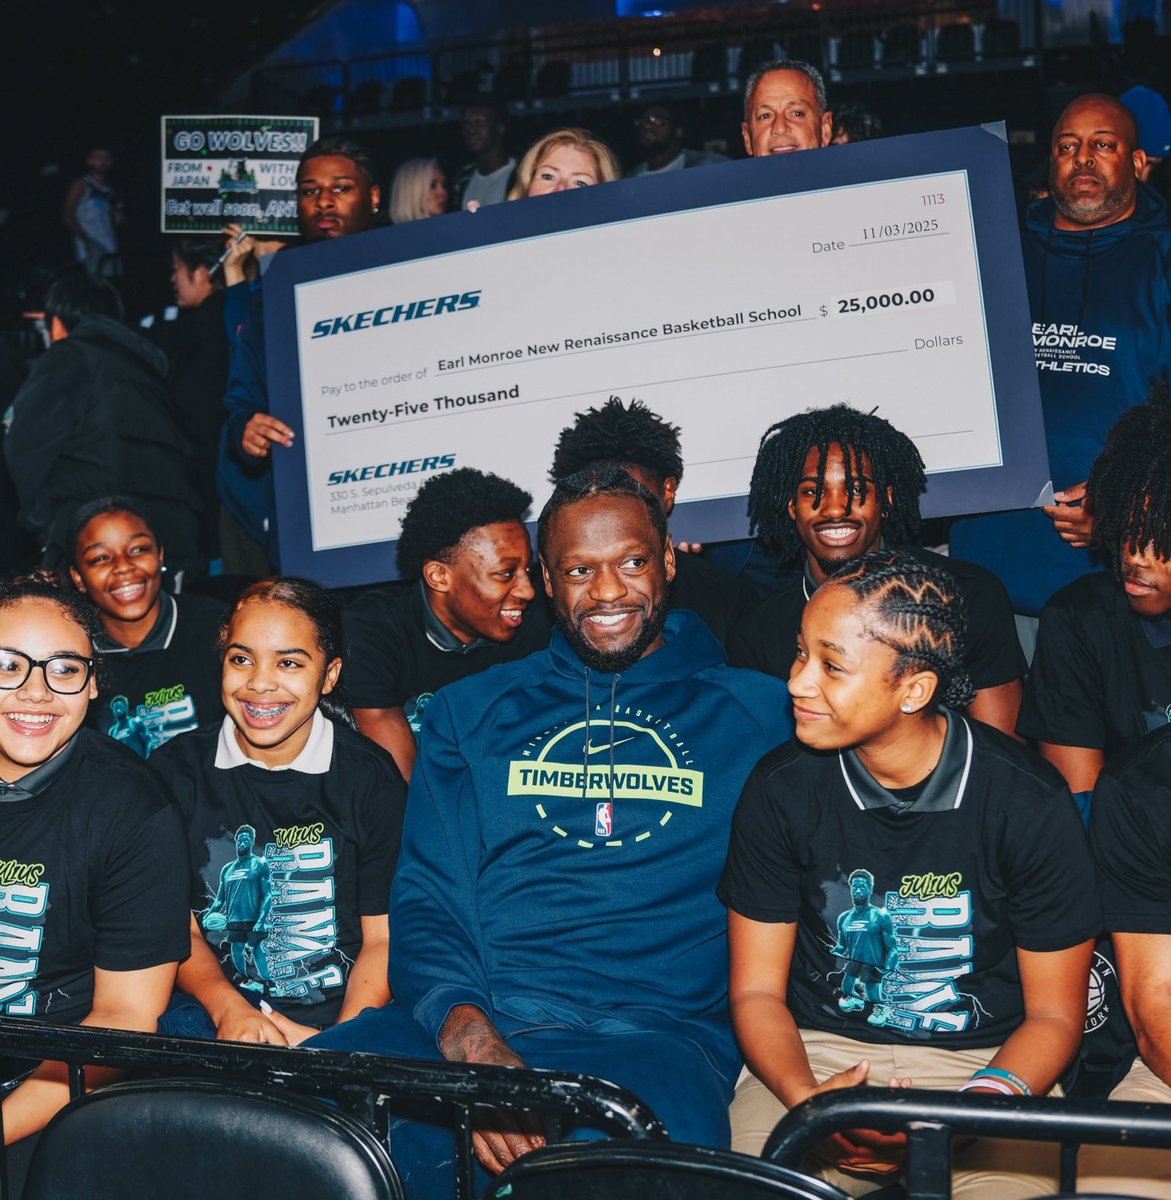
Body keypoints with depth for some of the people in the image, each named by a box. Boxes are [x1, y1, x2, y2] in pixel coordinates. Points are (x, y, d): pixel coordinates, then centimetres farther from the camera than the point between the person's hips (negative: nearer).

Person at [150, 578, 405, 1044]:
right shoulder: (176, 770, 3)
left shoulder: (372, 779, -2)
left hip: (343, 1013, 0)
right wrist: (228, 1009, -15)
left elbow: (384, 938, -2)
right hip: (212, 1009, 0)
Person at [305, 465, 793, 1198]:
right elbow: (426, 900, 12)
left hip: (654, 1028, -2)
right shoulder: (471, 712, 20)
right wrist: (466, 1029, -9)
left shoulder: (756, 714, 16)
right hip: (464, 1019, 2)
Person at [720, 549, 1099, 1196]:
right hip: (818, 1051, 1)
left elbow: (1054, 1015, -3)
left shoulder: (1028, 801, -11)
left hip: (986, 1062, -1)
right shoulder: (780, 787, -6)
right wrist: (803, 1096, -20)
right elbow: (756, 990, 1)